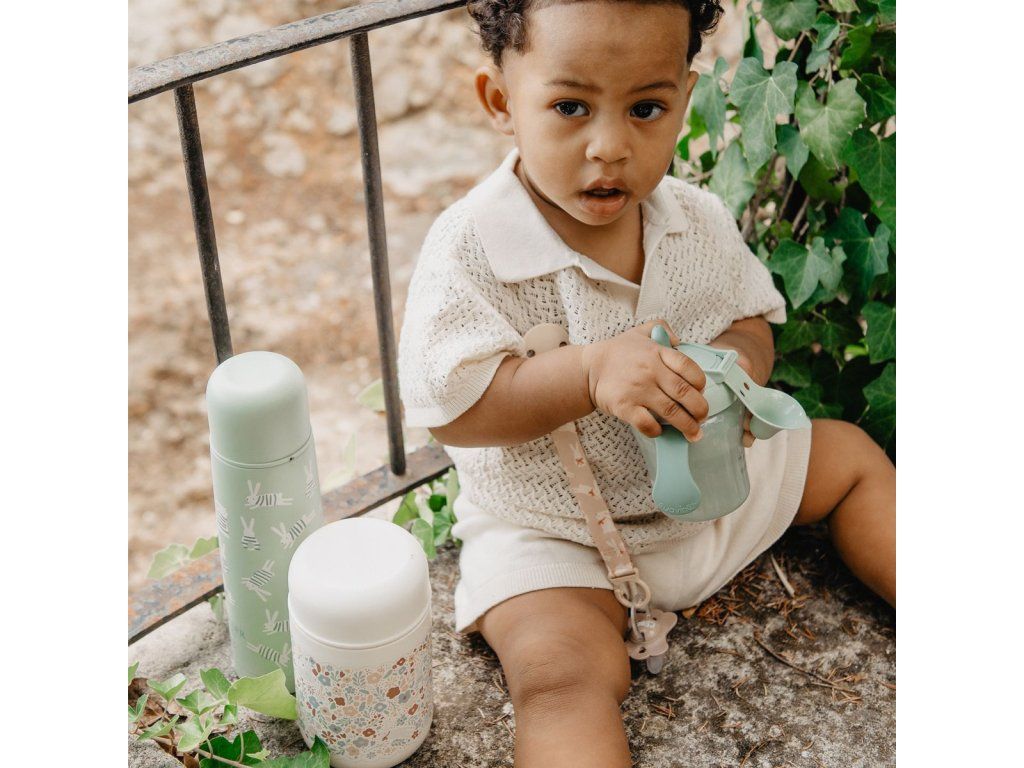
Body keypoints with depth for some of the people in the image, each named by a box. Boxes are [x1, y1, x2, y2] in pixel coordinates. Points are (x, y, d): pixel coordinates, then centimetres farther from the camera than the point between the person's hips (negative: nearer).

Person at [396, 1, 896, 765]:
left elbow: (752, 320, 3)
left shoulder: (699, 220, -6)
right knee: (562, 673, -30)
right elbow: (450, 405, -25)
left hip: (709, 490, 6)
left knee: (849, 455, 13)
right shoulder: (470, 249, -23)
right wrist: (592, 372, -38)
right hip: (552, 530, -5)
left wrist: (735, 365, -23)